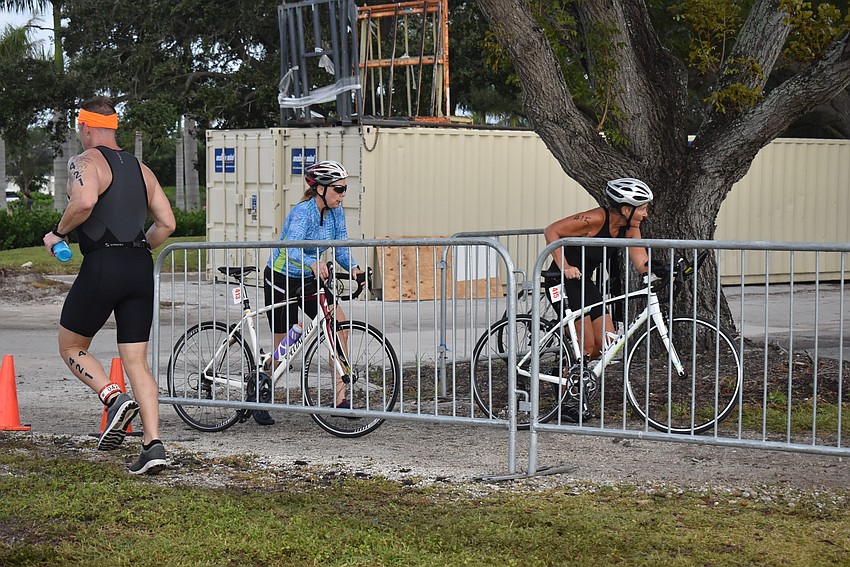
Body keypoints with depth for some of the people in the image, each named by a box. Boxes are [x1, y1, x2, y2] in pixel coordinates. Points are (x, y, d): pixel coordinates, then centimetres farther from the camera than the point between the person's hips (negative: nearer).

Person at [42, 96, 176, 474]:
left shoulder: (85, 162, -2)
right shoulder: (140, 168, 19)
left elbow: (85, 201, -24)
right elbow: (166, 223, 15)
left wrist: (58, 233, -9)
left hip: (102, 267, -6)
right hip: (141, 269, 6)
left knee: (70, 347, 13)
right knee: (136, 361, 7)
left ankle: (114, 398, -11)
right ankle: (153, 444, -6)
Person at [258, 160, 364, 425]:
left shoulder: (335, 211, -3)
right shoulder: (303, 212, -25)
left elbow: (340, 247, -2)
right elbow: (290, 249, -39)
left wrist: (353, 268, -22)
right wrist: (313, 262, -58)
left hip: (308, 279, 6)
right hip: (281, 279, -6)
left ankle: (340, 398, -15)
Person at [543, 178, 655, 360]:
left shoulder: (630, 229, -2)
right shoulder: (596, 219, -24)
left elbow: (642, 264, -5)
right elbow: (551, 231, -22)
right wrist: (565, 267, -30)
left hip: (584, 282, 8)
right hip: (562, 282, -8)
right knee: (587, 346, -13)